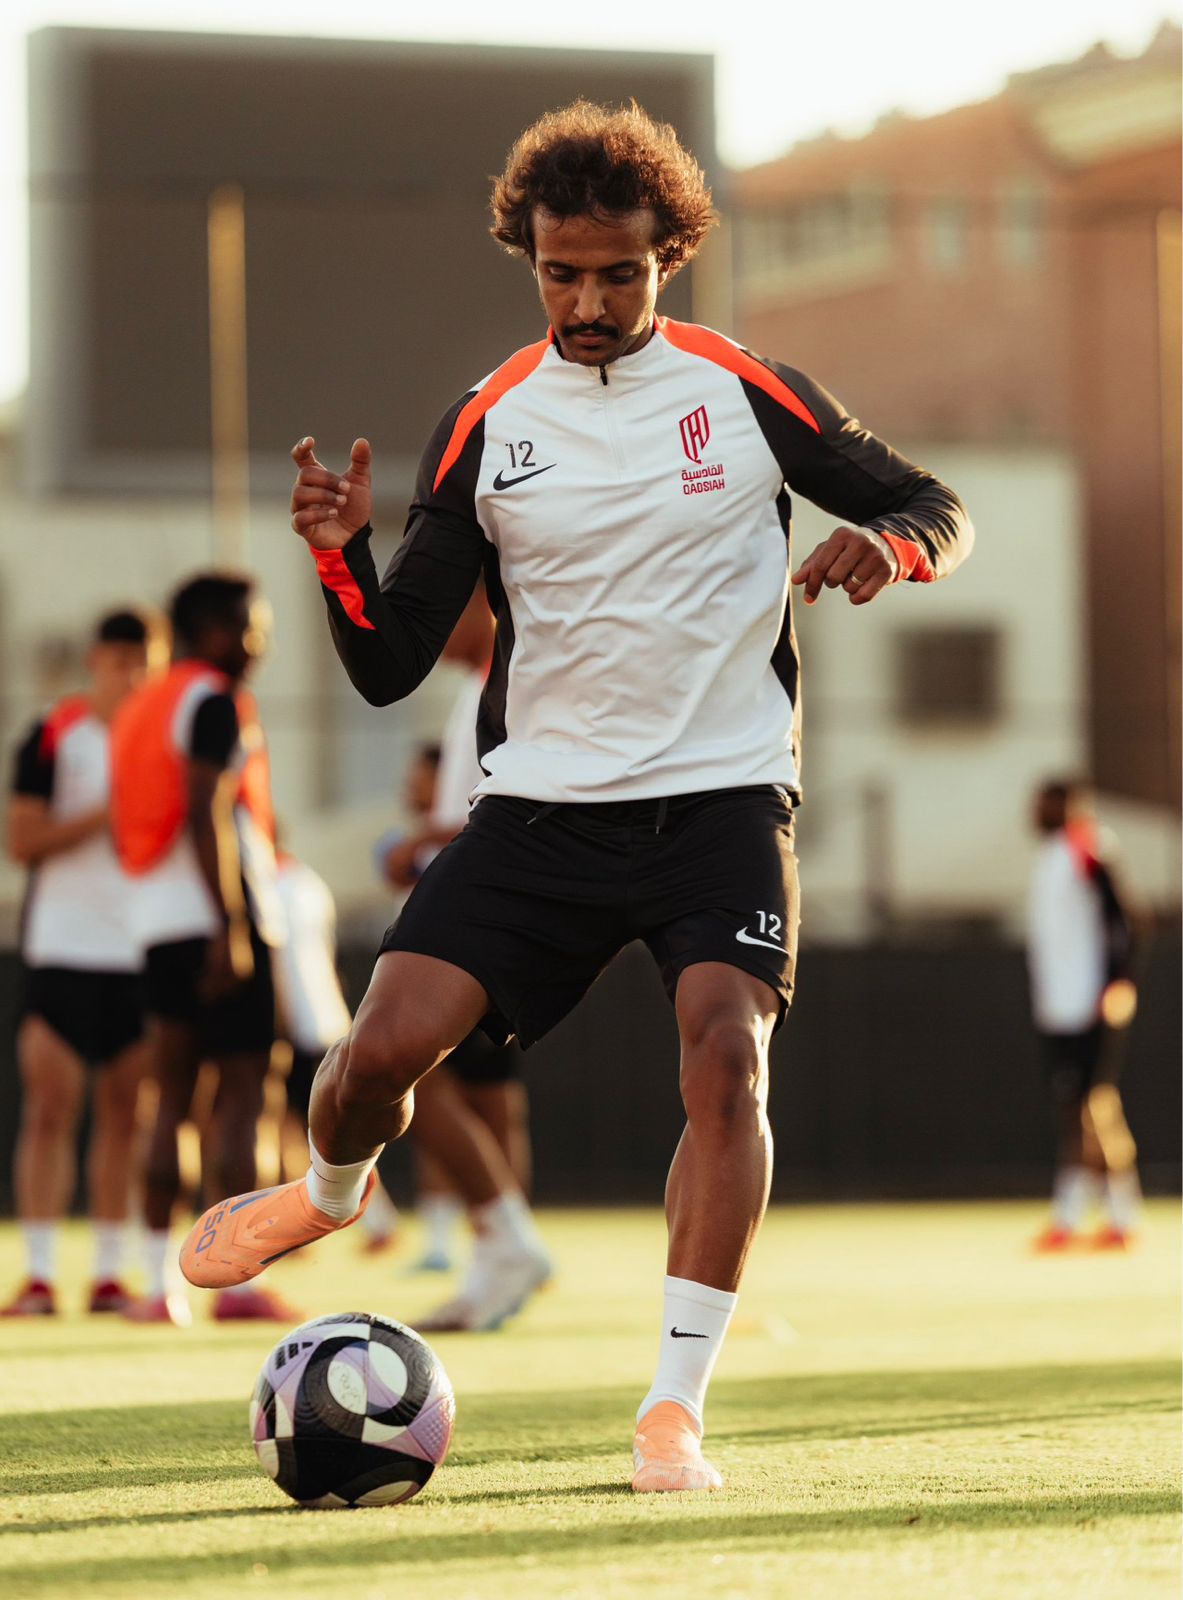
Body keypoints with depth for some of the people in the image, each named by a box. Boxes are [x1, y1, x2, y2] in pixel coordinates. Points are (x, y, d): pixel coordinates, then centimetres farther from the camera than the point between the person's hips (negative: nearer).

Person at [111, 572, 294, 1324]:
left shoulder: (138, 707, 19)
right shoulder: (213, 701, -8)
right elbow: (205, 811, -18)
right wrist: (231, 929, -21)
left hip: (156, 921, 8)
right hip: (215, 917, -8)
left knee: (173, 1094, 10)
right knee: (241, 1091, -7)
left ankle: (162, 1281, 7)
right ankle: (237, 1277, -12)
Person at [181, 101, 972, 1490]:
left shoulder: (749, 393, 1)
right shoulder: (483, 429, 5)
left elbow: (934, 511, 10)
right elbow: (387, 668, 5)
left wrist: (888, 544, -14)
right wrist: (339, 554, -15)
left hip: (723, 795, -1)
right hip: (542, 802, 2)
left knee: (726, 1054, -24)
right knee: (388, 1042, -11)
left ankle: (675, 1407, -17)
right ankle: (331, 1193, 26)